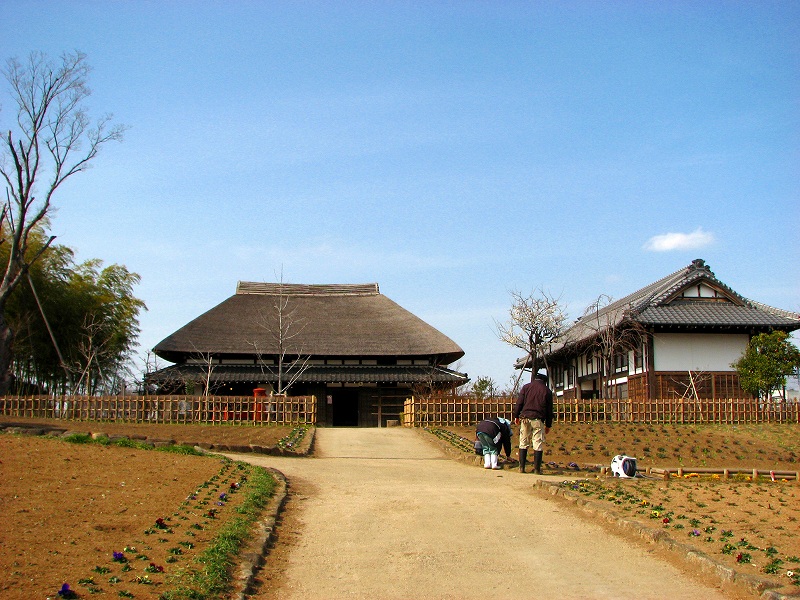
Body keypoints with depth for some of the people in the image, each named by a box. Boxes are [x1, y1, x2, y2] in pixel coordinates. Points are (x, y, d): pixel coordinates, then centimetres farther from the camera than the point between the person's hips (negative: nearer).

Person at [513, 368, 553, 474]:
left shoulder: (526, 387, 7)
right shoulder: (547, 391, 5)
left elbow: (519, 403, 5)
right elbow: (549, 410, 8)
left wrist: (516, 416, 15)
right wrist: (548, 425, 15)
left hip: (525, 418, 2)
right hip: (538, 419, -2)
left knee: (523, 443, 8)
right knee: (538, 444, 1)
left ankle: (521, 467, 7)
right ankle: (537, 469, -1)